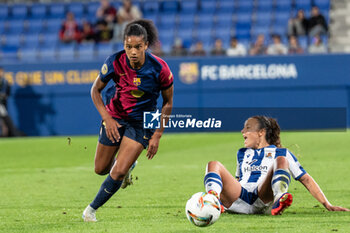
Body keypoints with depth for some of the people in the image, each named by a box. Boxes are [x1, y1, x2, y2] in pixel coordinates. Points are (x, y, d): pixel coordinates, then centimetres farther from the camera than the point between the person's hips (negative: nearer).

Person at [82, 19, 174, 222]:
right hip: (115, 117, 2)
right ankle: (126, 162, 46)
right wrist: (107, 119, -14)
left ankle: (92, 209, 8)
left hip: (142, 122, -2)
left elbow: (168, 102, -7)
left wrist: (157, 135, -9)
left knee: (118, 173, -14)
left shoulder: (159, 68, -23)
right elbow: (96, 90, -3)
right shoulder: (115, 62, -20)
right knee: (101, 169, 12)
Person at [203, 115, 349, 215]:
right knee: (214, 165, -18)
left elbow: (305, 179, 17)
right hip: (239, 200, 3)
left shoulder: (281, 153, 23)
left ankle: (279, 201, -57)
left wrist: (328, 206, 10)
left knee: (281, 160, -26)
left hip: (264, 198, -3)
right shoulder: (242, 154, 35)